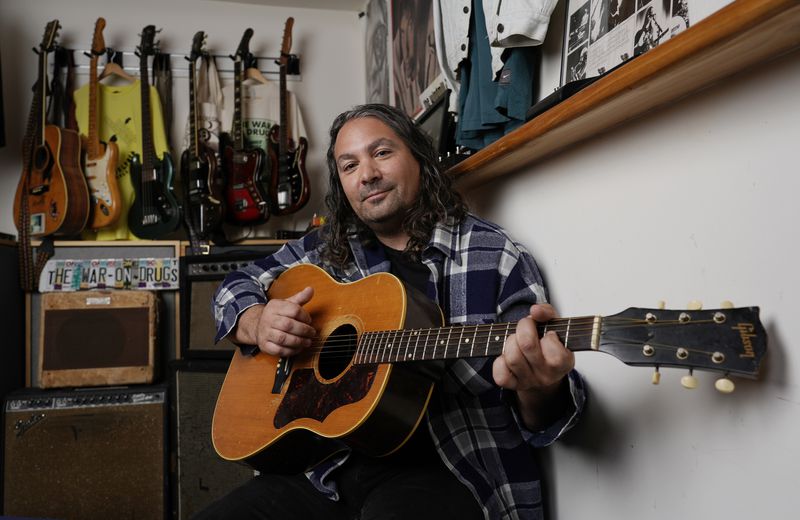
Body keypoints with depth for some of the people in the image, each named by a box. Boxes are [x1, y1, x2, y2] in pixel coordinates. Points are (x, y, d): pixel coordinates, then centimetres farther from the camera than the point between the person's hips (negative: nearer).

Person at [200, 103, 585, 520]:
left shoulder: (497, 256, -3)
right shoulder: (325, 249, 10)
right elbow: (236, 286, 20)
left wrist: (538, 389, -30)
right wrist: (257, 323, -4)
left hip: (440, 469, -3)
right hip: (329, 471, 4)